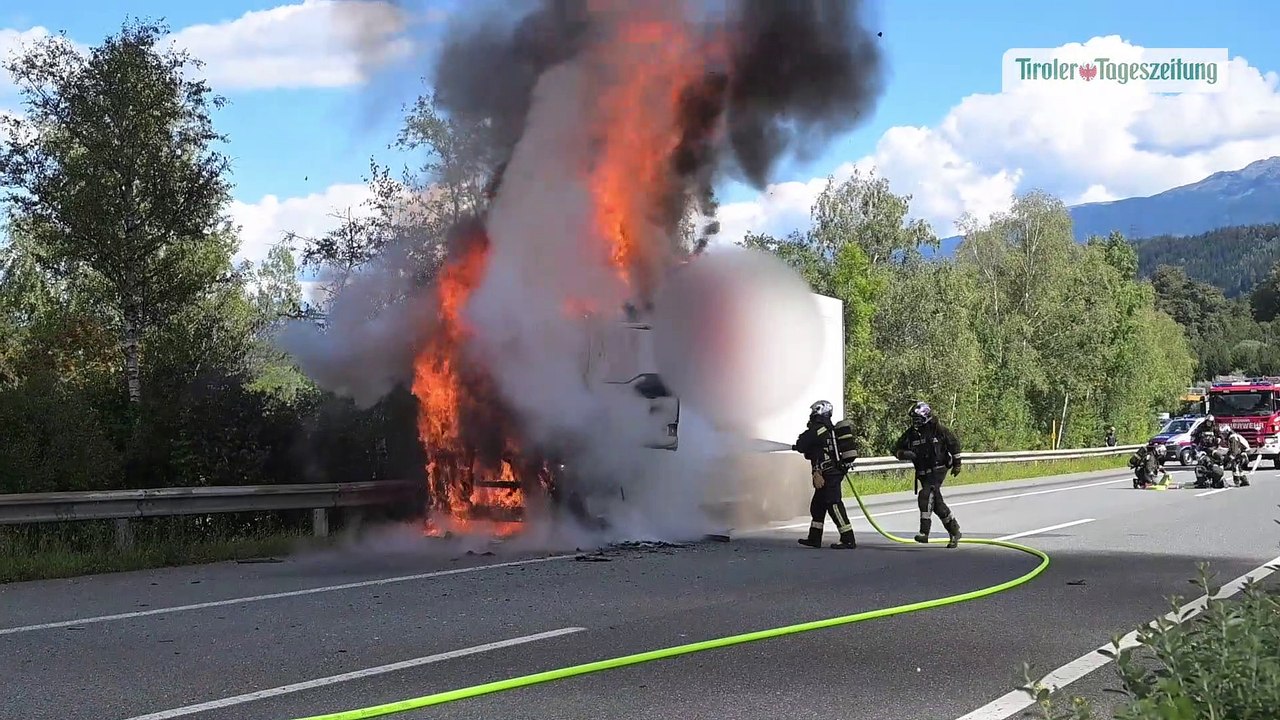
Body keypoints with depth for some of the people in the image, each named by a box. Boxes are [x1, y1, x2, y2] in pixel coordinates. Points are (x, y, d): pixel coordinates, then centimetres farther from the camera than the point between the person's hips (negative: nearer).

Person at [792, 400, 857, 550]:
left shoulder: (817, 429, -14)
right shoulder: (831, 429, 15)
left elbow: (801, 446, -6)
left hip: (827, 475, -10)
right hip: (836, 472, 10)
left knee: (834, 505, -9)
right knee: (817, 505, 16)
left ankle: (848, 540, -10)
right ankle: (814, 538, 22)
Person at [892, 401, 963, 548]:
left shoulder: (939, 429, -8)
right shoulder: (910, 434, 3)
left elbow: (954, 444, 3)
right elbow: (896, 449, 5)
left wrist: (957, 463, 4)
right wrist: (905, 454, -17)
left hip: (938, 469, -5)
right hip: (923, 473, 6)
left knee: (926, 496, -24)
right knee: (937, 504, 8)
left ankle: (924, 532, -29)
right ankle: (954, 532, 25)